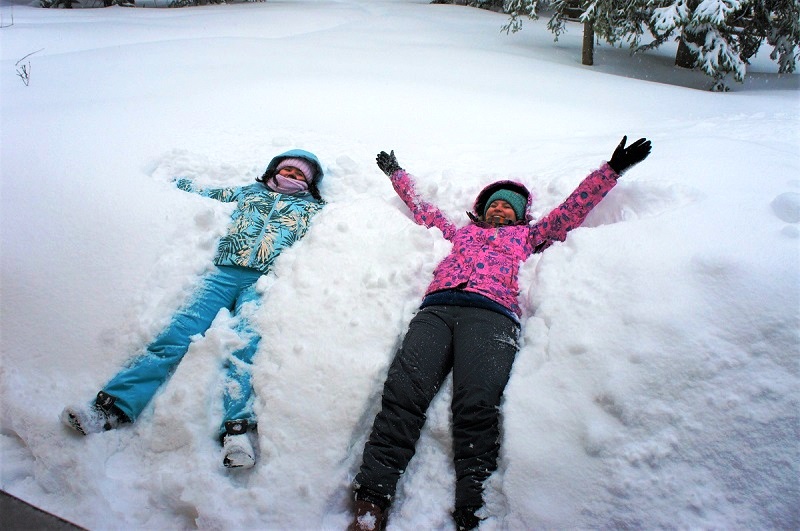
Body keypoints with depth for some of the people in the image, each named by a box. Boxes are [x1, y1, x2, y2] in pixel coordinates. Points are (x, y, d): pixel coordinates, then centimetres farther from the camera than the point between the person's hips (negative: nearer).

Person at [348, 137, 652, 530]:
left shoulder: (526, 235, 36)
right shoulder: (461, 232, 42)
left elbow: (572, 210, 36)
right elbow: (421, 208, 53)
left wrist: (612, 170, 36)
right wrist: (396, 173, 64)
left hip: (491, 312, -1)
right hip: (436, 308, 2)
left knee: (477, 405, -29)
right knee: (402, 391, -25)